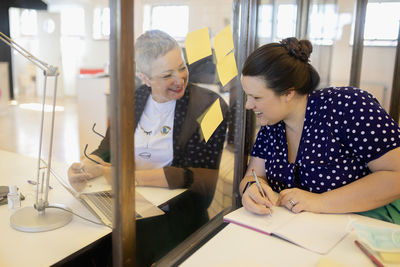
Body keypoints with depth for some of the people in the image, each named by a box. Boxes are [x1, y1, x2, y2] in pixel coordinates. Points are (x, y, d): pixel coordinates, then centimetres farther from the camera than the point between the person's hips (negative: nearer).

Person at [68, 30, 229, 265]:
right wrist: (86, 168, -13)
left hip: (176, 214, -4)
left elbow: (201, 180, -13)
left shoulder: (209, 106, -6)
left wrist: (133, 176, -20)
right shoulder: (131, 99, 9)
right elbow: (108, 148, 11)